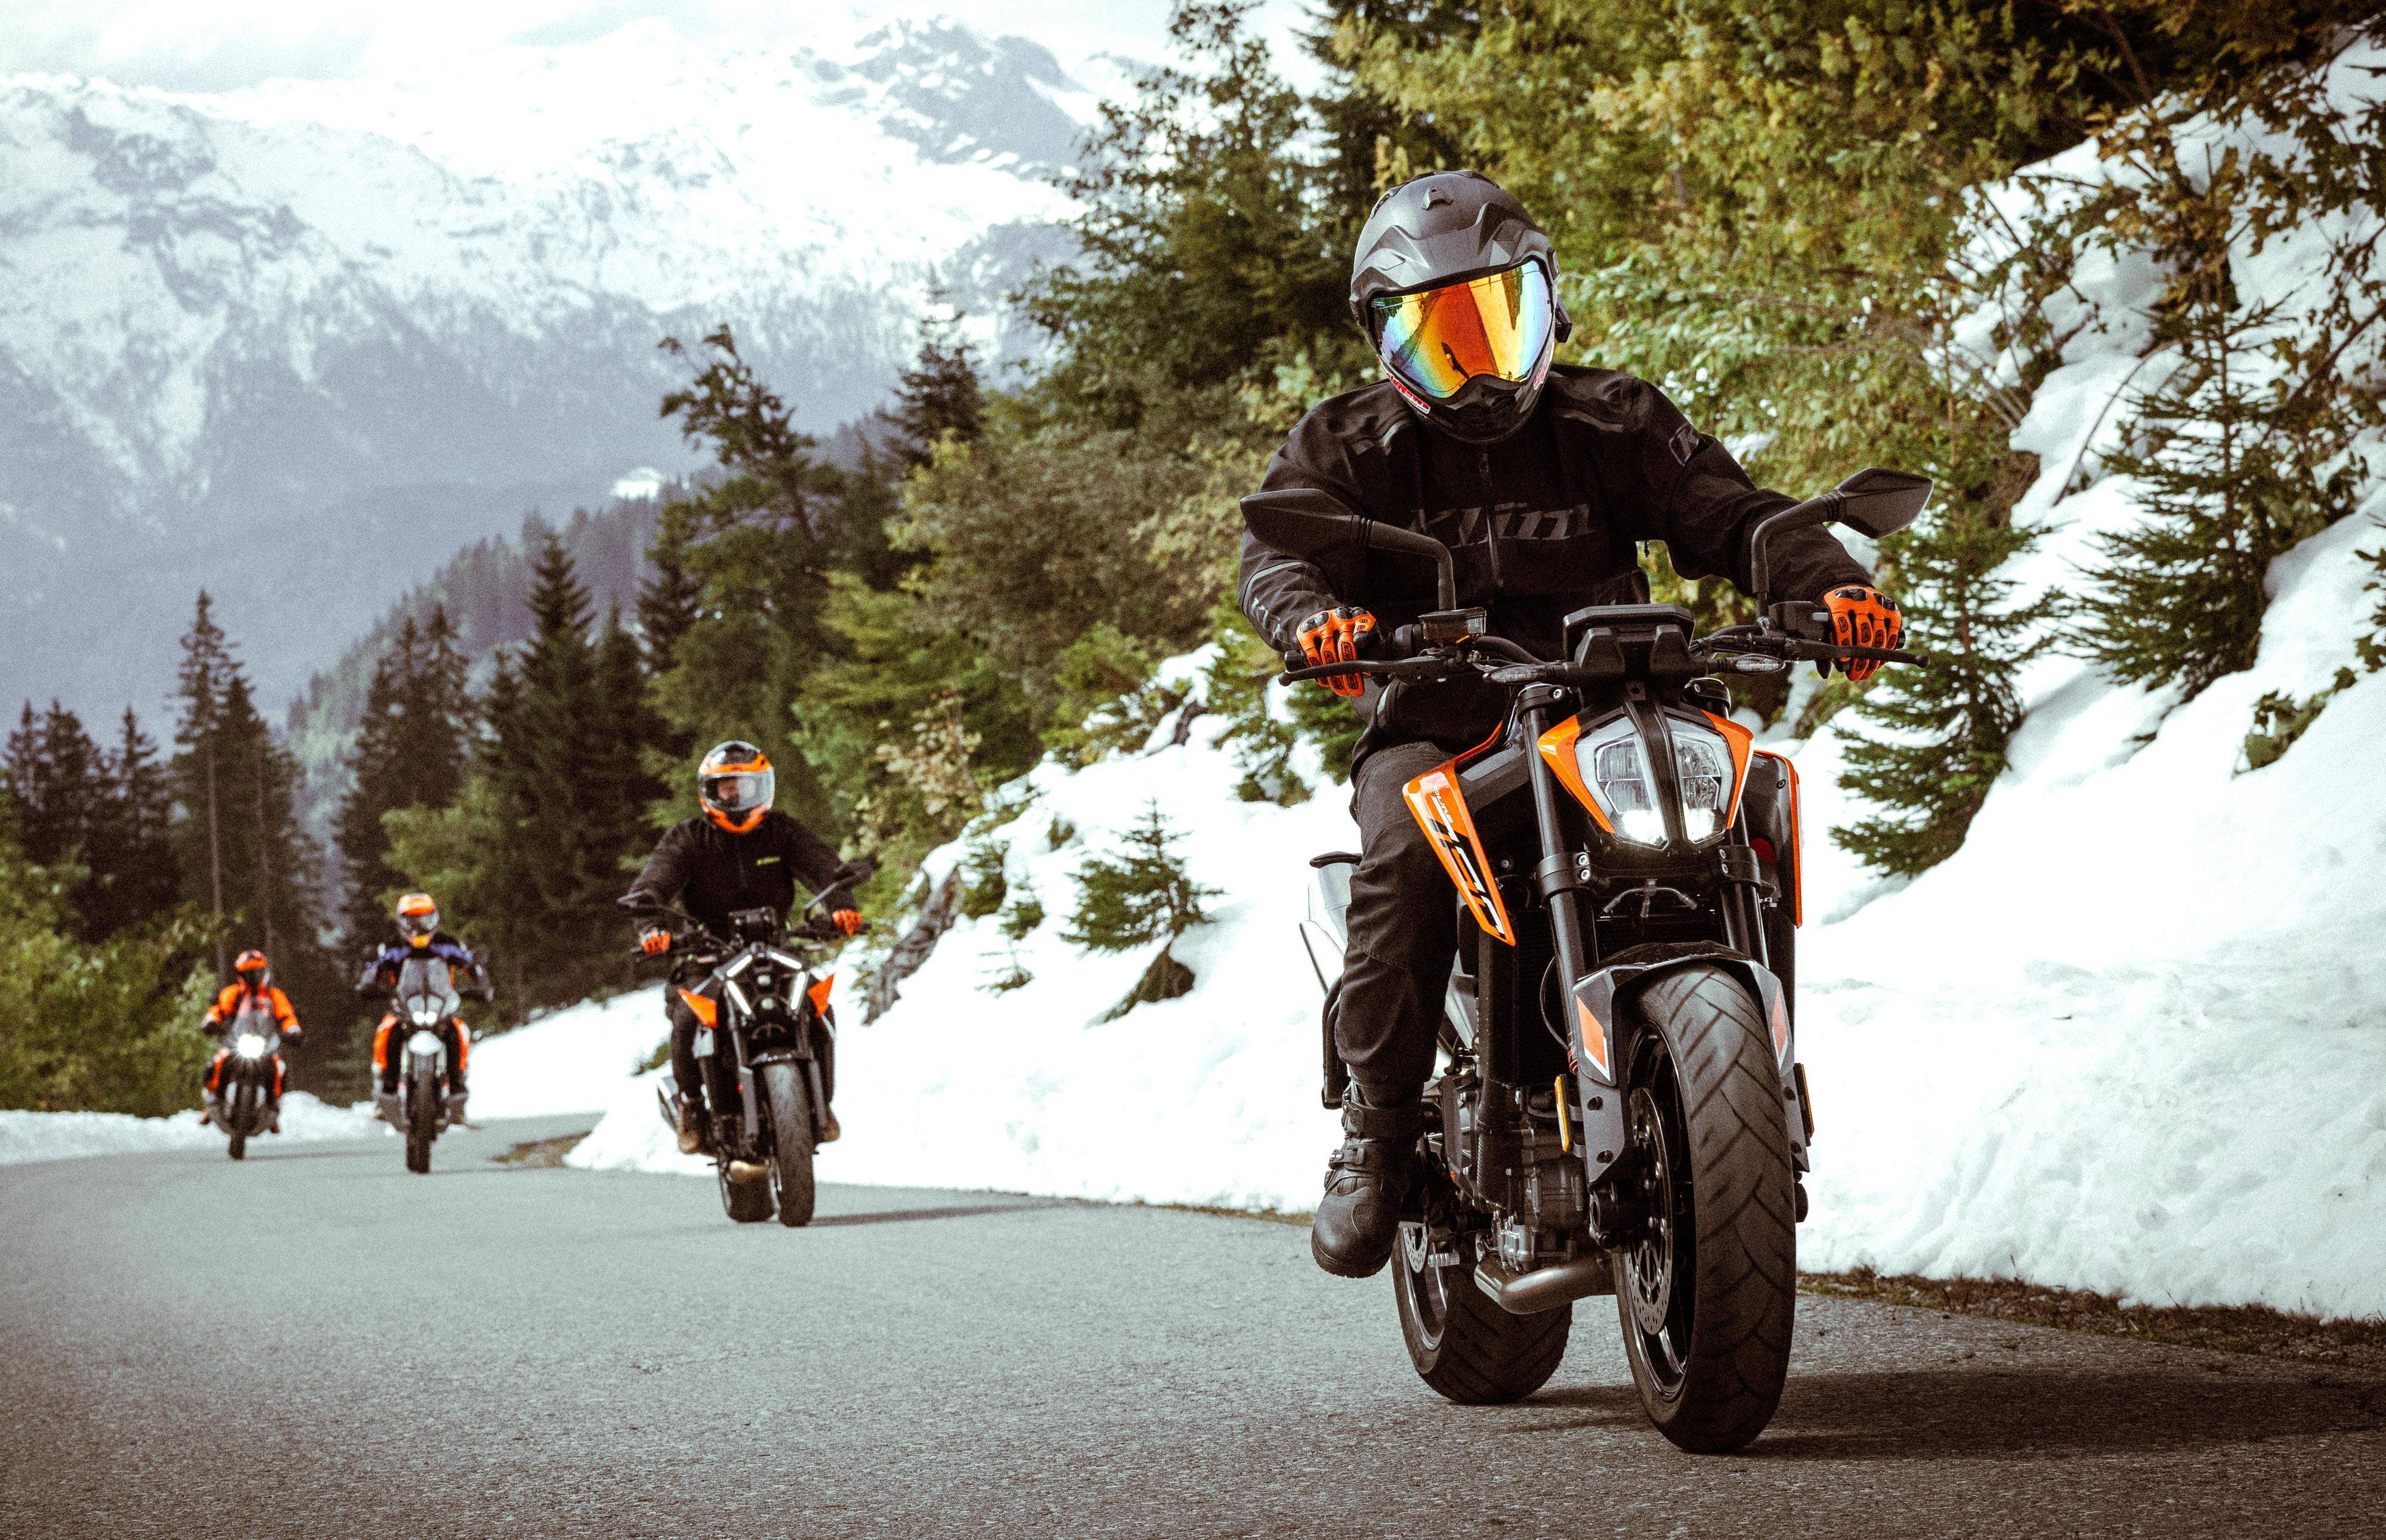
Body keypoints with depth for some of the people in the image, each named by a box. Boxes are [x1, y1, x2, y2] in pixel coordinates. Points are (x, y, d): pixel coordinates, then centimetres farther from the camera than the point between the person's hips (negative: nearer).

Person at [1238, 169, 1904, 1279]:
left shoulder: (1615, 424, 12)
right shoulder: (1346, 447, 9)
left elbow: (1732, 513, 2)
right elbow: (1275, 553, -8)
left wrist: (1829, 585, -19)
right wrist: (1314, 618, -33)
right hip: (1433, 725, -1)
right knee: (1405, 857, -34)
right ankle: (1376, 1134, -24)